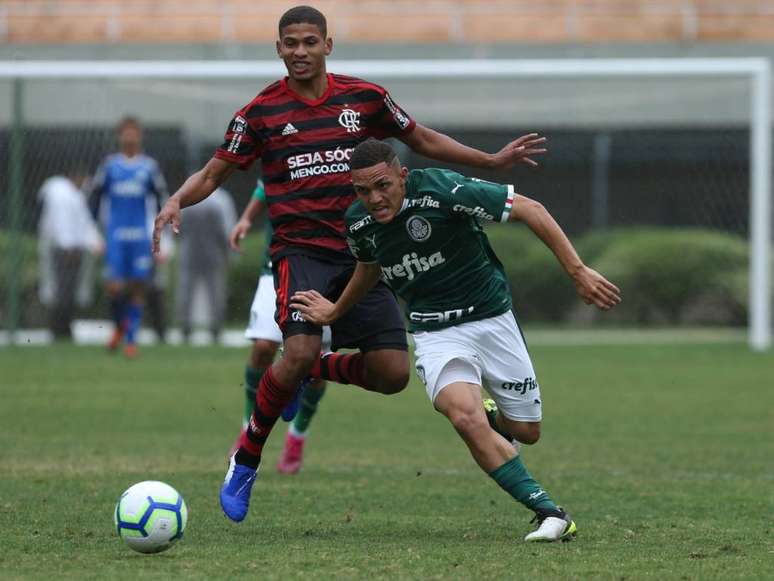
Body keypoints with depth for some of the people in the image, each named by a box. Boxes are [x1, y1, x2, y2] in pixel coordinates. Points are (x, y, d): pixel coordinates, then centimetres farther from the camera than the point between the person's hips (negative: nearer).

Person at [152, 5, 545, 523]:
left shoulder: (365, 98, 6)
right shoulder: (260, 113, 1)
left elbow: (423, 140, 20)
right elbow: (213, 174, 7)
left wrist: (492, 161, 15)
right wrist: (178, 200, -13)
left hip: (361, 254, 3)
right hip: (300, 251, -3)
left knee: (392, 374, -9)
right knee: (301, 350, -28)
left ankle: (312, 372, 21)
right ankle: (245, 462, -8)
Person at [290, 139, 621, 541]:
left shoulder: (442, 190, -22)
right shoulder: (359, 222, -6)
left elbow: (530, 210, -16)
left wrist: (578, 272, -20)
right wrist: (334, 312, 32)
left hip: (492, 319, -2)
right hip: (436, 333, 2)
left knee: (526, 432, 5)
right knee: (465, 418, -27)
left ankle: (491, 419, 44)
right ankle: (549, 513, -21)